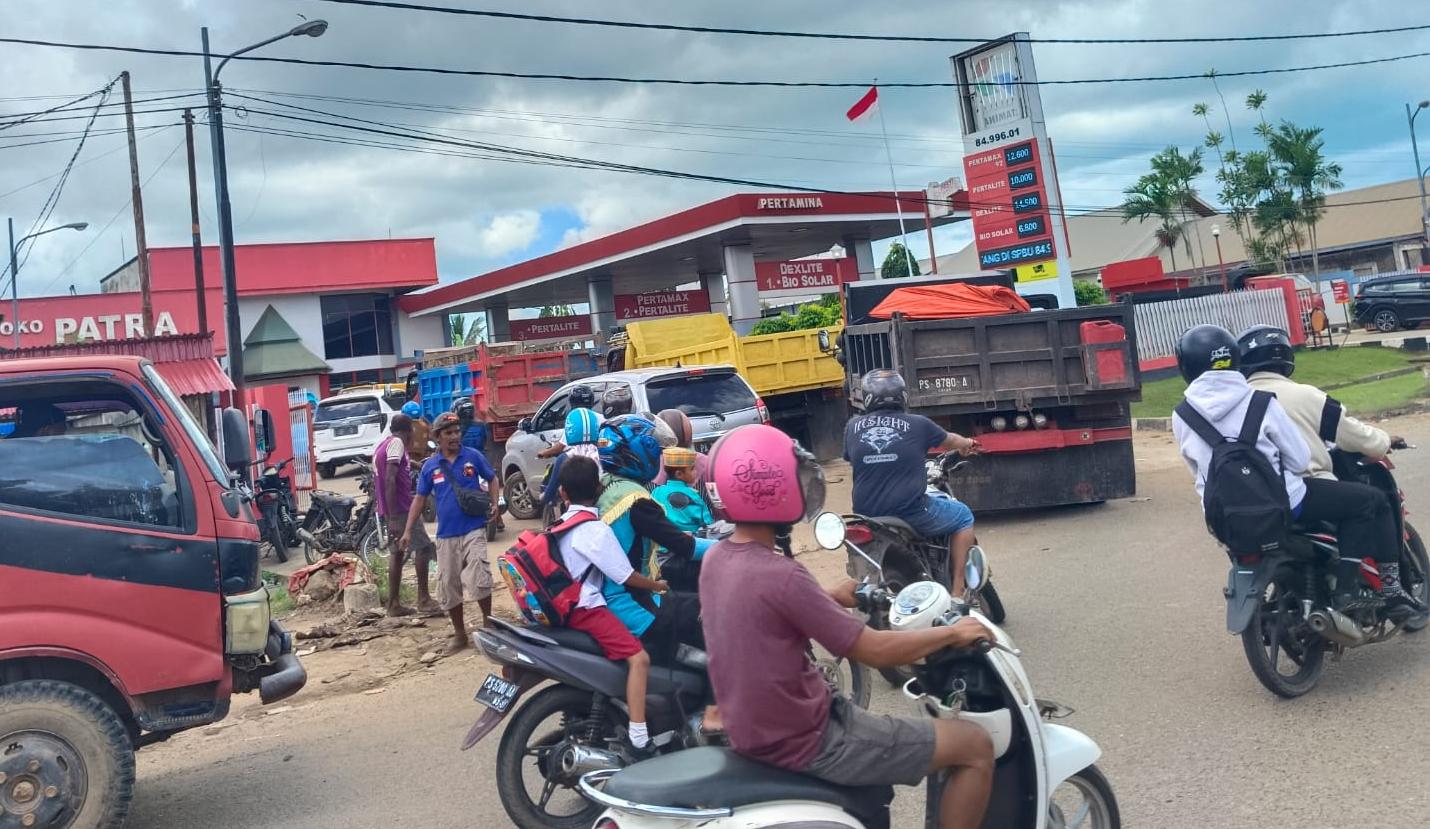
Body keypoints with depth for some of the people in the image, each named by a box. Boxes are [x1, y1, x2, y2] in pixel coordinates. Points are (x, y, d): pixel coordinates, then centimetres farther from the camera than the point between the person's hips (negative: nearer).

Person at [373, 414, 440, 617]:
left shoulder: (382, 445, 17)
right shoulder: (396, 443, -11)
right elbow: (390, 480, -20)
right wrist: (392, 517, -24)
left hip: (390, 510, 9)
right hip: (401, 509, -9)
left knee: (397, 553, 11)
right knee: (423, 547, -7)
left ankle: (394, 604, 12)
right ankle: (423, 599, -8)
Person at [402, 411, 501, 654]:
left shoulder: (473, 457, -1)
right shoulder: (430, 466, 4)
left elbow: (492, 479, 12)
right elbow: (420, 498, 10)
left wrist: (494, 504, -5)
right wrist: (408, 531, 5)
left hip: (473, 530, -3)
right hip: (446, 534, 3)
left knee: (478, 580, -15)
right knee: (448, 586, 7)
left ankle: (488, 622, 9)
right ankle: (459, 634, 22)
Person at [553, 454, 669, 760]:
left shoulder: (562, 525, 12)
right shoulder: (596, 529, -15)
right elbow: (625, 575, -14)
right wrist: (656, 585, 1)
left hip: (565, 606, 10)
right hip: (586, 608, -10)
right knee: (639, 658, -21)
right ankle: (638, 740, -31)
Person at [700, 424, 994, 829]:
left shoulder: (716, 560, 0)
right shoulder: (780, 575, -27)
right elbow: (875, 651, -21)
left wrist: (831, 598, 28)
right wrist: (953, 633, -6)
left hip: (755, 729, 9)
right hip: (805, 742, -9)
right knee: (976, 747, -2)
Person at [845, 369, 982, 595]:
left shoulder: (853, 426, 3)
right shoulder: (917, 424, -2)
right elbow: (950, 441, 18)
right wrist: (968, 444, 42)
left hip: (866, 517, 4)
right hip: (910, 513, -4)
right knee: (963, 516, 19)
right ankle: (957, 590, 14)